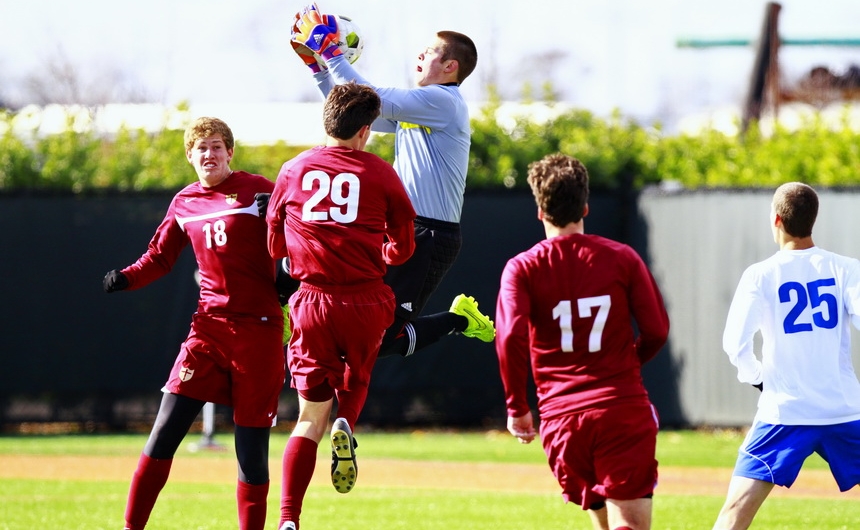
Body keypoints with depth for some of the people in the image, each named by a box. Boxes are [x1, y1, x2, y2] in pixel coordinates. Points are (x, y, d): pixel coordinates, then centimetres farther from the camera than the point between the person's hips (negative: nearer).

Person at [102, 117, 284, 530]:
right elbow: (160, 257, 18)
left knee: (252, 442, 0)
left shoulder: (256, 190, -2)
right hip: (210, 325, 3)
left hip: (258, 329, -3)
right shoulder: (184, 204, 11)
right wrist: (126, 278, 0)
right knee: (166, 428, -6)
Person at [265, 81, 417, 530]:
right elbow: (402, 249, 5)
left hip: (312, 302, 1)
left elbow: (275, 245, 13)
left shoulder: (293, 170, 6)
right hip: (365, 303, -1)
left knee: (310, 418, 8)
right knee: (356, 377, 28)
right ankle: (345, 425, -7)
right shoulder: (380, 173, 0)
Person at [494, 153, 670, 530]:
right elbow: (657, 330, 6)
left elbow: (510, 337, -11)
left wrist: (516, 408, 0)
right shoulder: (622, 258, 5)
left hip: (562, 419, 1)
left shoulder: (522, 268, 3)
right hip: (625, 410, -1)